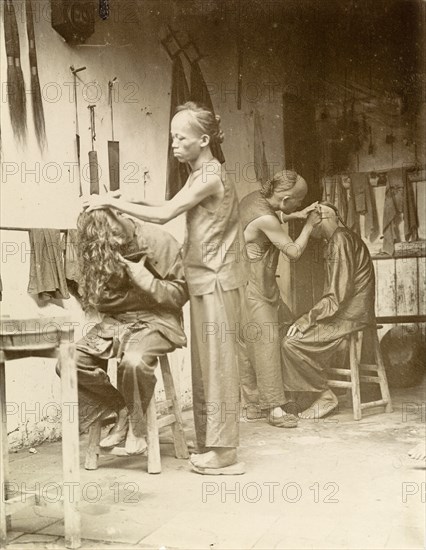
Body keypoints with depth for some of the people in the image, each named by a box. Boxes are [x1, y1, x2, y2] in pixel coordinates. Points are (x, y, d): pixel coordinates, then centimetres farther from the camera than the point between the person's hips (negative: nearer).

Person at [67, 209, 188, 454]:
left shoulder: (160, 241, -10)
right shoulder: (97, 251, 0)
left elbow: (180, 293, -7)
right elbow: (99, 299, 4)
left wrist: (143, 279, -20)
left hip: (157, 319, -4)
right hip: (117, 320, 5)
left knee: (134, 361, -36)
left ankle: (136, 425, -7)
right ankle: (122, 410, 1)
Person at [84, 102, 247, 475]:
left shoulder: (210, 175, -14)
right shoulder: (200, 174, 16)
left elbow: (164, 214, -20)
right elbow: (172, 207, 18)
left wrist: (114, 203, -14)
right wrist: (132, 199, 6)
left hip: (217, 282, -9)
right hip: (205, 281, 9)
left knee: (217, 363, -5)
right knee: (204, 364, 11)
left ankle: (223, 454, 3)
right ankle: (209, 445, 20)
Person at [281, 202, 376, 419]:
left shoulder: (341, 240, -14)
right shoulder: (336, 240, 18)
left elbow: (338, 294, -22)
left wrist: (307, 319, -18)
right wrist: (310, 317, 12)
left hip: (349, 317, -11)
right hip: (346, 312, 11)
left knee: (291, 343, -18)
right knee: (292, 333, 12)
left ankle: (325, 396, -7)